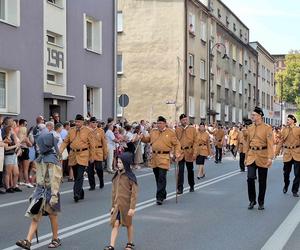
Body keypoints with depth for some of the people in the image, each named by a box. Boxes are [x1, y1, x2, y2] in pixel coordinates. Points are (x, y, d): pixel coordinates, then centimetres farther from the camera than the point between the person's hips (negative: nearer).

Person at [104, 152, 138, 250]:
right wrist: (113, 205, 10)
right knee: (115, 224, -3)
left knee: (128, 224, 12)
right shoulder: (116, 176, 4)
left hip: (126, 205, -4)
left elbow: (134, 193, -13)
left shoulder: (130, 177, -12)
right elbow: (114, 192, 10)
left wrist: (132, 208, -17)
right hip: (117, 205, 4)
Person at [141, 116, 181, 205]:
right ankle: (163, 194, 29)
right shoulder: (153, 131, 12)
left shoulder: (170, 133, -1)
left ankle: (160, 197, -9)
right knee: (157, 177, 13)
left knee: (162, 177, -11)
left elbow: (177, 144, 1)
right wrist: (143, 137, 1)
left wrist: (177, 153, -11)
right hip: (154, 157, 5)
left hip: (164, 158, -5)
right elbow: (148, 139, 22)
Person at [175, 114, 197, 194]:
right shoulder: (177, 129, 3)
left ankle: (192, 186, 27)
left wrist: (195, 153, -11)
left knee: (190, 170, 12)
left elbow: (195, 142, -3)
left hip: (189, 152, 0)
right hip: (180, 152, 0)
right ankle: (180, 188, -4)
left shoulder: (193, 129, 0)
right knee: (180, 171, -6)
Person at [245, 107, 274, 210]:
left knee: (262, 181, 5)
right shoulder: (250, 128, 8)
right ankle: (252, 200, 6)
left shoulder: (267, 128, -6)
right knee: (250, 178, -9)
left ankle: (261, 202, 19)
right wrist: (246, 157, 15)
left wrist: (270, 158, -20)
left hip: (262, 156, -3)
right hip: (252, 156, 3)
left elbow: (270, 143, -12)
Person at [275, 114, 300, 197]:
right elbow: (281, 141, 10)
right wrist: (277, 151, 6)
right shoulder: (284, 130, 7)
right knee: (286, 172, 9)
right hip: (287, 153, 2)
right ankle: (286, 186, 35)